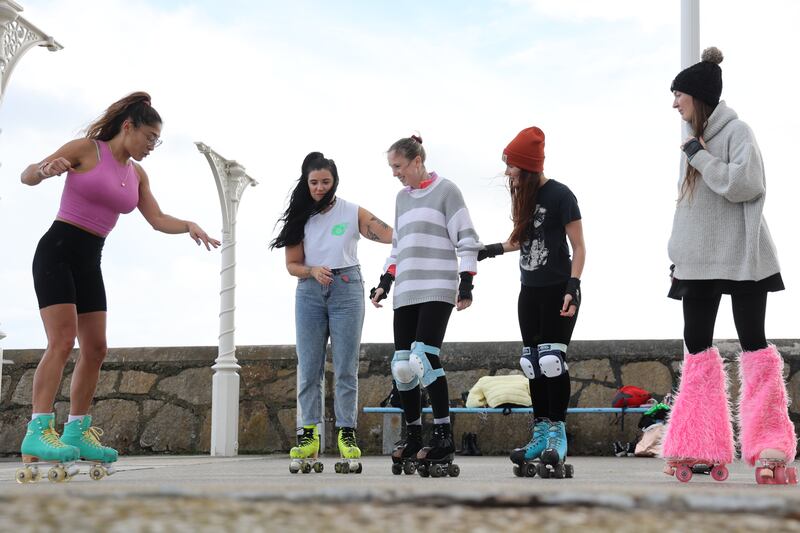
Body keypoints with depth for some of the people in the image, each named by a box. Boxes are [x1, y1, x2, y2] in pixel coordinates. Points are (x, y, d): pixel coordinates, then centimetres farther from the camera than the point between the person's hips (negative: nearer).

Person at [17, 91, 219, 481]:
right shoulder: (86, 149, -5)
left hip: (90, 261, 8)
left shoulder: (137, 174, 13)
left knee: (95, 349, 3)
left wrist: (188, 226, -7)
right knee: (62, 340, -20)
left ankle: (76, 432, 11)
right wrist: (46, 169, -35)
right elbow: (28, 176, -12)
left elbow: (157, 219, 13)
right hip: (57, 250, -8)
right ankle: (37, 434, -23)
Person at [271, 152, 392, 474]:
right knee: (309, 368, 1)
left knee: (346, 368, -3)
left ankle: (347, 437, -3)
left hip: (346, 288, -2)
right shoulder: (301, 218, 10)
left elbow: (392, 235, -7)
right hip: (309, 292, 3)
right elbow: (292, 264, 9)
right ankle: (308, 437, 3)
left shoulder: (353, 213, 3)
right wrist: (313, 271, -11)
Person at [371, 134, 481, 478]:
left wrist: (466, 283, -11)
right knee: (401, 366, 0)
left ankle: (443, 438, -16)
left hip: (437, 290, -7)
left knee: (423, 358, -20)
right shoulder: (402, 197, 21)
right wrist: (385, 282, 18)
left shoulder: (445, 190, 1)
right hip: (406, 293, 7)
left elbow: (467, 240, -3)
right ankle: (413, 439, 10)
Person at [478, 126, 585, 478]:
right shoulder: (523, 196, 10)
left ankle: (557, 434, -6)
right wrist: (493, 250, 20)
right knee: (533, 364, 6)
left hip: (557, 290, -7)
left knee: (552, 361, -11)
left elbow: (578, 247, -10)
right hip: (530, 290, 7)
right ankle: (541, 433, 11)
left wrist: (573, 287, -18)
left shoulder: (559, 195, -11)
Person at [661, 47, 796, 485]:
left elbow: (745, 184, -21)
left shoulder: (736, 131, -6)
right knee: (696, 343, 3)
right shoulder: (693, 141, 16)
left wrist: (700, 157, -14)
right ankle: (702, 446, 7)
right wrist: (677, 255, 15)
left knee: (752, 339, -5)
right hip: (700, 262, 8)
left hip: (739, 258, -7)